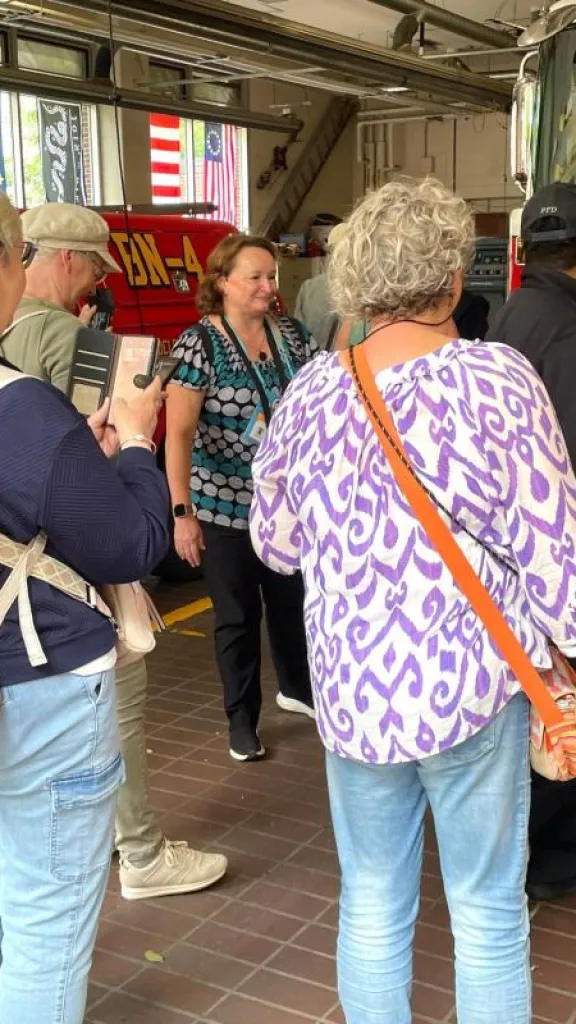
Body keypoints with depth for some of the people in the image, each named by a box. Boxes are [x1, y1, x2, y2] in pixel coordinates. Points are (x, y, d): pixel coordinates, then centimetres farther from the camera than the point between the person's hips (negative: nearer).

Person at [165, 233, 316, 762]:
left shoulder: (293, 334, 1)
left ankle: (297, 689, 43)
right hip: (225, 506, -4)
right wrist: (181, 511, -22)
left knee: (293, 602, 19)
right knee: (237, 616, 8)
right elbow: (179, 433, -17)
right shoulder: (199, 343, -12)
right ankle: (242, 722, 25)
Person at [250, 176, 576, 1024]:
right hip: (467, 681, -3)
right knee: (489, 914, 13)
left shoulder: (309, 391, -2)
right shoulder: (493, 379, -13)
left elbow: (274, 543, 9)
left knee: (371, 905, 18)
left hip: (350, 687, 4)